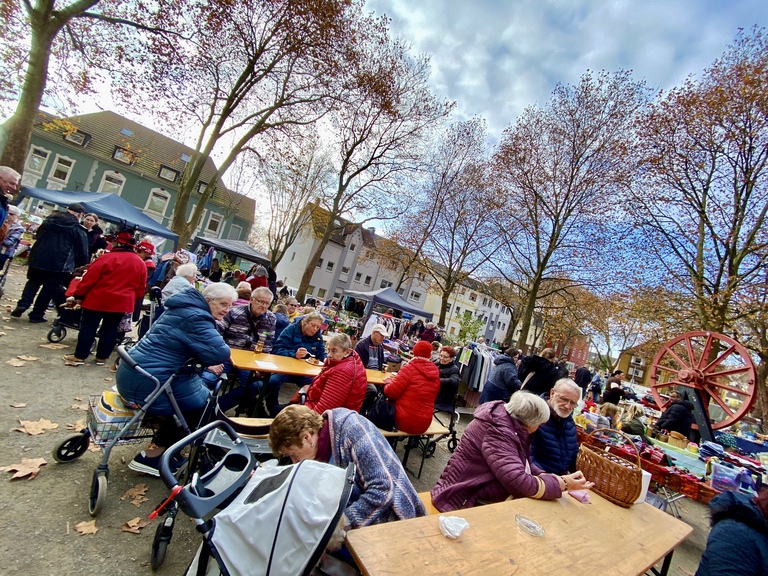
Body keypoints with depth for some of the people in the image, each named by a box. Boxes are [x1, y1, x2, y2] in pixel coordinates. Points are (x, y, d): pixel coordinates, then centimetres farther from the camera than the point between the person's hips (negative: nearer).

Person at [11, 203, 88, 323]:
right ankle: (36, 314, 12)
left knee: (33, 283, 22)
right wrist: (82, 267, 4)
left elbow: (38, 236, 24)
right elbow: (82, 252, -7)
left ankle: (22, 306, 7)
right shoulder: (78, 229, -7)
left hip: (37, 259, 4)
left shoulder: (48, 220, 10)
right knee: (49, 288, 6)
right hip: (59, 264, -4)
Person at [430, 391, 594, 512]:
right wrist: (562, 484, -20)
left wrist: (553, 478, -10)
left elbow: (525, 464, 7)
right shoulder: (496, 432, -27)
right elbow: (520, 483, -32)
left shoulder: (509, 423, 1)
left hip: (482, 497, 9)